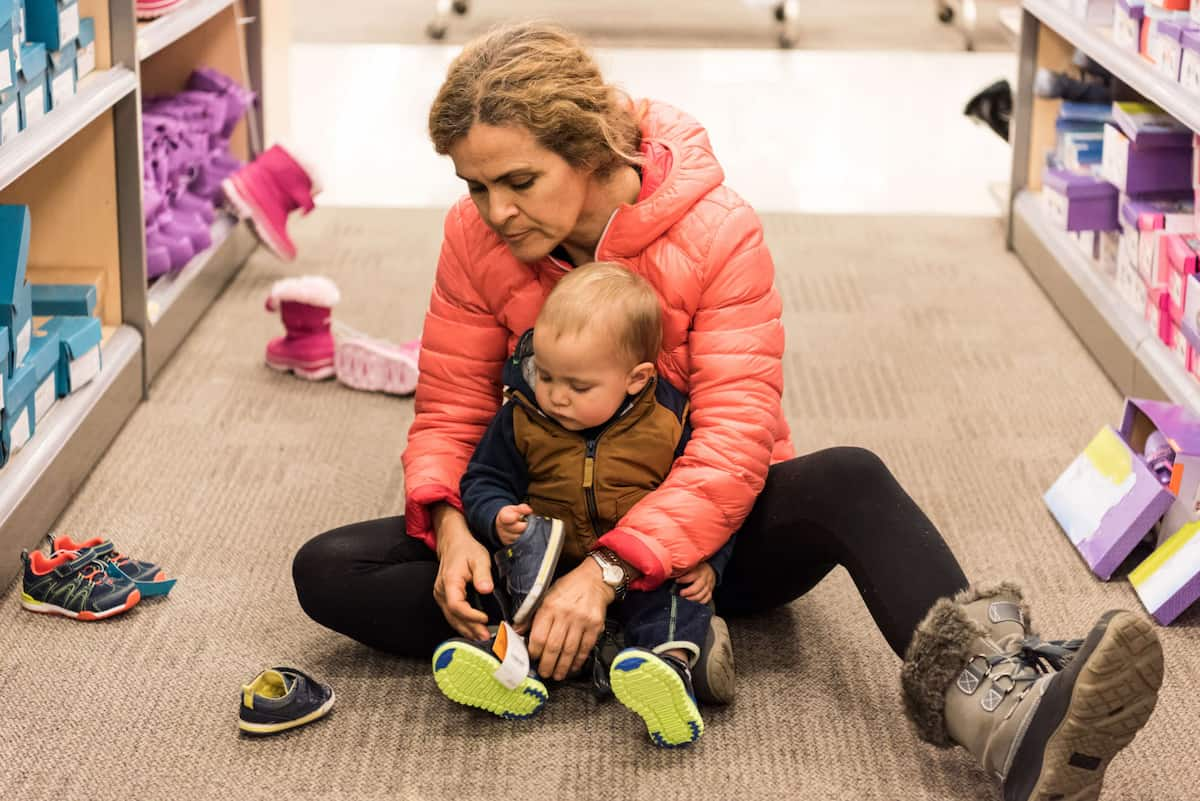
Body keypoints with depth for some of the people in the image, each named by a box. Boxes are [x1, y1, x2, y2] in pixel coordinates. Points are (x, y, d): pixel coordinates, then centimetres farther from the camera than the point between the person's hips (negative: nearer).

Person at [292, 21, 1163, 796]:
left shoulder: (716, 230, -20)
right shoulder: (476, 237, -10)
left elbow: (735, 440, -26)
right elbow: (451, 405, -5)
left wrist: (611, 570, -39)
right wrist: (450, 525, -27)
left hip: (703, 528, -3)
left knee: (850, 481, -36)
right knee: (328, 571, -20)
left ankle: (1000, 705, -60)